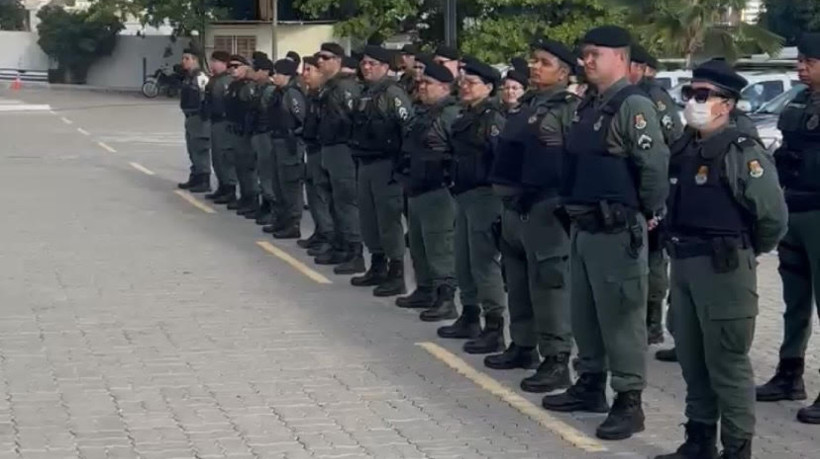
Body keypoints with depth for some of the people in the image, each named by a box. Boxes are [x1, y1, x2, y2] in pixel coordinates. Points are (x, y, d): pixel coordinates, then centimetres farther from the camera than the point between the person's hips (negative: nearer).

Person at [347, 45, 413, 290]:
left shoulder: (393, 93, -12)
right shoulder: (364, 95, 14)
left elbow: (409, 127, -18)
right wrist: (356, 152, 19)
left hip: (386, 163, -9)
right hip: (365, 163, 9)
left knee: (389, 218, -6)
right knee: (368, 218, 13)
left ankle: (396, 275, -1)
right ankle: (377, 267, 25)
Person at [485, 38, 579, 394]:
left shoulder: (570, 109, -10)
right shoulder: (526, 106, 16)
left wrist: (567, 202, -19)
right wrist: (504, 194, 20)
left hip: (545, 207, -9)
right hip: (514, 204, 9)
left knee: (548, 283, -8)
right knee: (518, 280, 17)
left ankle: (557, 361, -4)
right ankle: (523, 346, 31)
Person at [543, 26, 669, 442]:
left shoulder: (633, 105, -14)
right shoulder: (587, 107, 14)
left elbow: (656, 165, -20)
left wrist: (647, 212, -11)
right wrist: (571, 205, 15)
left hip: (617, 231, -9)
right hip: (582, 226, 9)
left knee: (620, 317, -3)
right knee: (584, 315, 17)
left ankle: (628, 402, 4)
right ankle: (590, 385, 30)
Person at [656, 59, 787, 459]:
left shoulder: (742, 151, -14)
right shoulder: (683, 148, 9)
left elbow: (774, 215, -14)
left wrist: (746, 251, 0)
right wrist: (678, 247, 12)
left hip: (724, 269, -8)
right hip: (683, 264, 8)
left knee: (727, 364, -2)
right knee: (691, 359, 15)